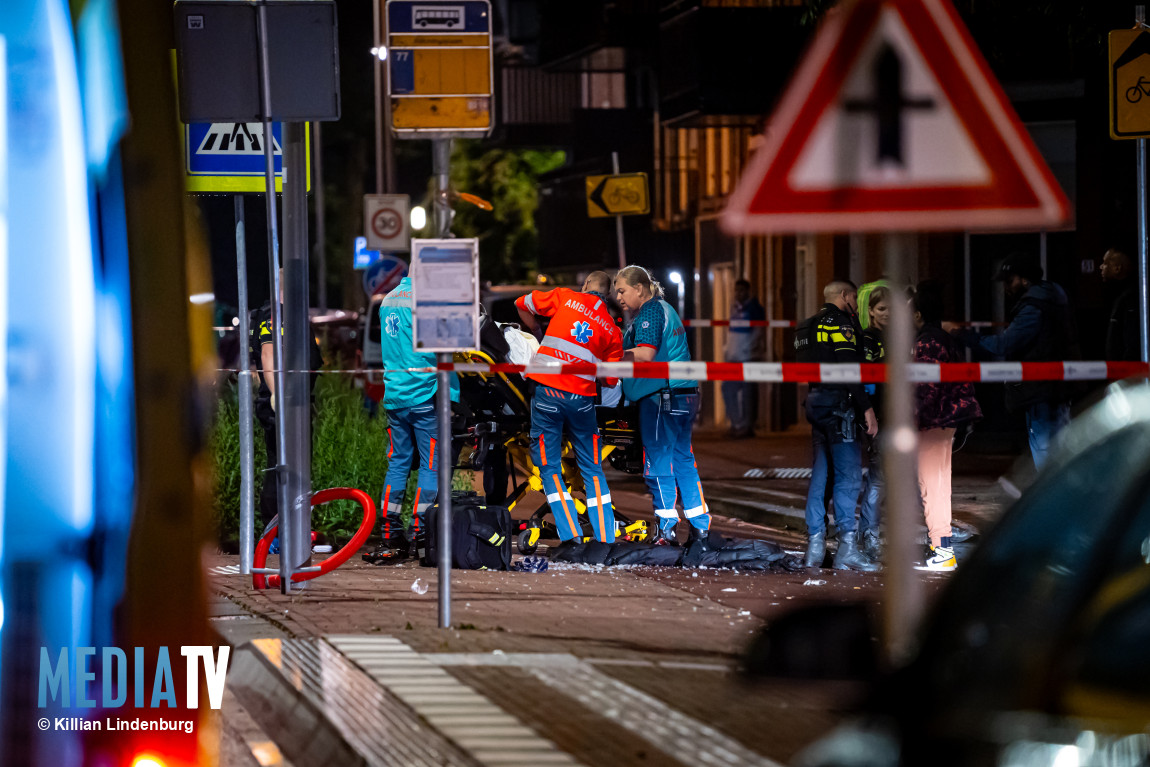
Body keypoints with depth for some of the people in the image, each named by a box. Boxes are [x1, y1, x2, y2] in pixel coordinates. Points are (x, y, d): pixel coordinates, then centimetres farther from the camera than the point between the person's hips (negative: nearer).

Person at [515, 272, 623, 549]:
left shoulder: (566, 297, 5)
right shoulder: (612, 329, 12)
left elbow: (522, 304, 13)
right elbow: (611, 379, 11)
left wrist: (537, 332, 29)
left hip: (547, 389, -2)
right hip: (583, 398, 2)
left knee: (549, 466, 4)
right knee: (592, 469, 13)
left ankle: (571, 535, -4)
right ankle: (606, 538, 8)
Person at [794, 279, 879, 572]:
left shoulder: (808, 326, 20)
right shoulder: (839, 322, -8)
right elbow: (849, 367, -17)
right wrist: (867, 407, -17)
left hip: (815, 402, 9)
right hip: (837, 403, -9)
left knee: (820, 473, 13)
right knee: (848, 473, -9)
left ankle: (814, 547, 13)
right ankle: (847, 549, -13)